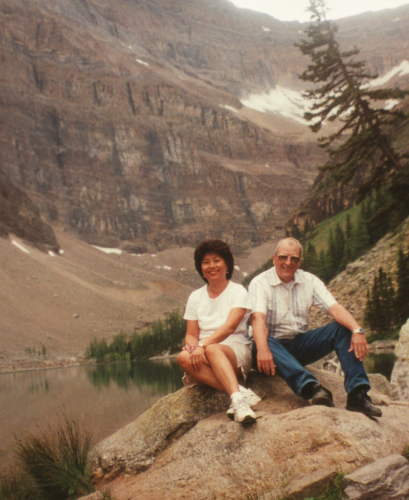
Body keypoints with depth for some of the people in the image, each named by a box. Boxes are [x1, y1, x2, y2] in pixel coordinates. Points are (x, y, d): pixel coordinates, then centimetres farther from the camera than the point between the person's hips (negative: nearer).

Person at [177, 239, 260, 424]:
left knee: (212, 350, -38)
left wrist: (203, 345, -27)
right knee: (184, 358, -32)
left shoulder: (238, 291, 2)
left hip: (236, 349, -3)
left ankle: (236, 398, -56)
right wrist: (192, 346, -14)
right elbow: (191, 334, 11)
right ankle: (239, 392, -42)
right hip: (204, 354, 4)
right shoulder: (195, 297, 16)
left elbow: (230, 326, -14)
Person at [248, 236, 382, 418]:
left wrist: (357, 330, -28)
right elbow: (258, 318, -23)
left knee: (342, 327, -16)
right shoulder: (260, 283, -6)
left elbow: (335, 308, -9)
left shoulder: (309, 280, 5)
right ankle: (312, 388, -56)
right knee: (265, 342, -38)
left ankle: (357, 394, -29)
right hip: (274, 344, -4)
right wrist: (262, 349, -42)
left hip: (301, 344, 4)